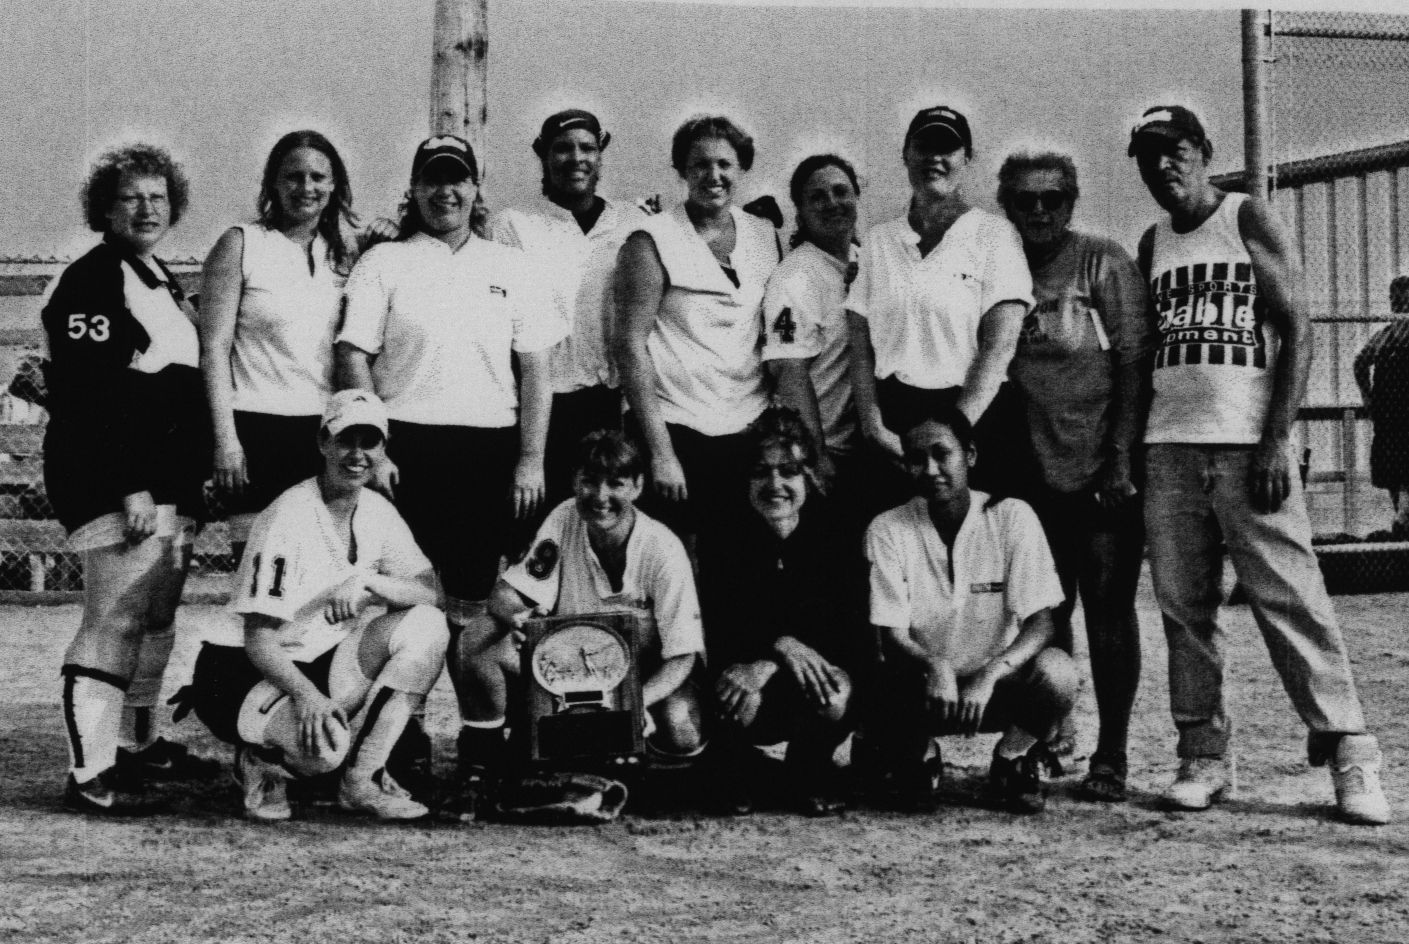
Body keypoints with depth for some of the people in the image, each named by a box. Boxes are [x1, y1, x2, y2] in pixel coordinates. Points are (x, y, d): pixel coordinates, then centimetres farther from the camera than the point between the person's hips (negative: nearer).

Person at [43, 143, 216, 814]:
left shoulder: (163, 284, 20)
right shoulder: (90, 281, -9)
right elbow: (89, 395, -18)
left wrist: (192, 479, 20)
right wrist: (131, 488, -23)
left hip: (171, 487, 10)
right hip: (113, 487, -9)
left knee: (156, 618, 16)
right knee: (114, 621, -12)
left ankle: (137, 745, 29)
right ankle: (90, 773, -10)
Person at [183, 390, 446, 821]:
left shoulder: (377, 511, 3)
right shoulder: (288, 516, -18)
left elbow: (430, 591, -6)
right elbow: (258, 641, -20)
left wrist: (366, 581, -25)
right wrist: (306, 693, -37)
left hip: (330, 662, 7)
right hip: (250, 672, -7)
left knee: (427, 626, -16)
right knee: (325, 744, -37)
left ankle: (363, 777, -11)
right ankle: (263, 761, 1)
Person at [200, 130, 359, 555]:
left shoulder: (346, 251, 12)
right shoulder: (241, 245, 0)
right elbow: (215, 348, -3)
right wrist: (225, 439, -9)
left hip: (331, 432, 4)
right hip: (259, 430, -4)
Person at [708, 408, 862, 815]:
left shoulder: (836, 537, -7)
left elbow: (852, 636, -15)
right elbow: (718, 632, -11)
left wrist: (765, 667, -28)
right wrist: (780, 644, -30)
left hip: (818, 671, 0)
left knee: (836, 696, -34)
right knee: (732, 694, -35)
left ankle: (811, 770, 3)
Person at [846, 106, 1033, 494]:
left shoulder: (993, 234, 1)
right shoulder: (878, 240, 11)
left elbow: (1000, 346, -8)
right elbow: (861, 345, 7)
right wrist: (873, 425, -7)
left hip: (975, 417, -2)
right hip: (893, 417, 3)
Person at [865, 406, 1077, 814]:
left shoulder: (1012, 517, -10)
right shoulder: (887, 531, -9)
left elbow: (1041, 623, -16)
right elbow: (892, 637, -12)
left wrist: (989, 674, -34)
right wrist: (934, 667, -35)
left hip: (996, 685, 0)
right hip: (924, 686, 0)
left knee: (1056, 670, -31)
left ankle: (1012, 761, 2)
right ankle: (910, 766, 3)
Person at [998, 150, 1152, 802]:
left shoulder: (1104, 262, 0)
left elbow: (1135, 364, -5)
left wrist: (1122, 456, -12)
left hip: (1101, 471, -3)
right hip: (1031, 472, 3)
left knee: (1109, 610, 1)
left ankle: (1110, 755, 7)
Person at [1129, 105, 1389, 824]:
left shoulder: (1249, 220, 3)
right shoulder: (1152, 245, 17)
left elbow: (1296, 330, -4)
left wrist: (1275, 444, -12)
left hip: (1246, 444, -5)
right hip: (1167, 449, 5)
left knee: (1289, 598, -9)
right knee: (1183, 608, 2)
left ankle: (1349, 751, -5)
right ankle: (1204, 756, 8)